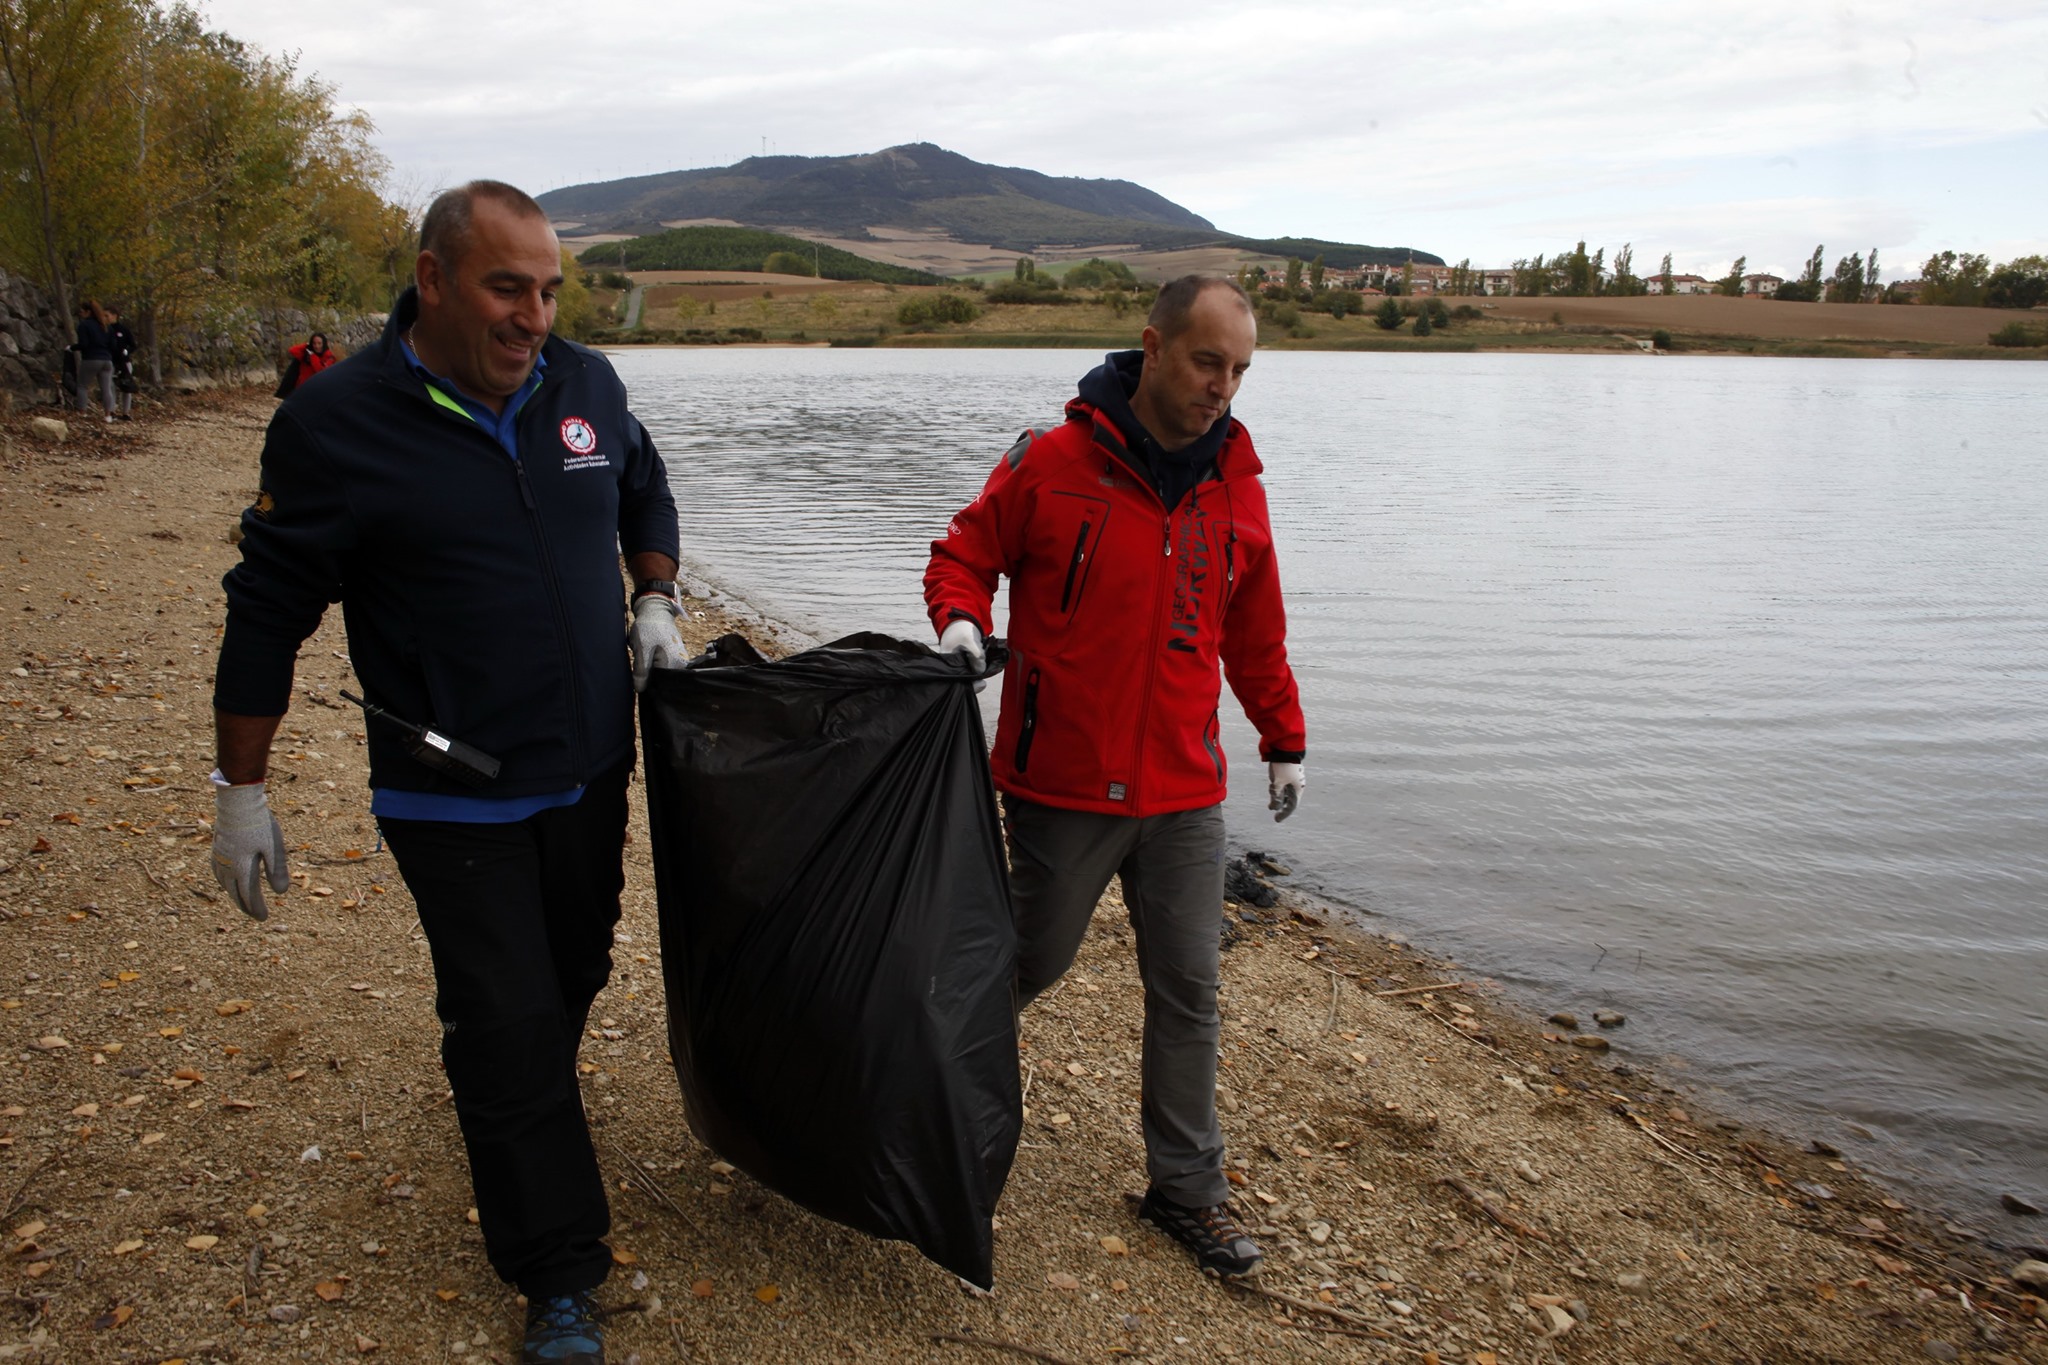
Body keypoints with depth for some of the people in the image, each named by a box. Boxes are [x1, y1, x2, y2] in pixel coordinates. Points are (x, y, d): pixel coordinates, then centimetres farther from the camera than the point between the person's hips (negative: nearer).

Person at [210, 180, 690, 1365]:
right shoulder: (336, 424, -14)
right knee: (508, 1027, 0)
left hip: (590, 774, 5)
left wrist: (656, 604, 3)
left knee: (574, 978, 21)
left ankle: (514, 1104, 51)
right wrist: (243, 792, -3)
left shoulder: (587, 384, -1)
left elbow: (646, 493, 20)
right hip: (455, 799, -5)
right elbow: (269, 615, -7)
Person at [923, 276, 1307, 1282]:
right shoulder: (1053, 462, -9)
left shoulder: (1235, 485, 5)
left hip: (1185, 793, 4)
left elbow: (1255, 635, 16)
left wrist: (1283, 739, 19)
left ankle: (1187, 1187, 23)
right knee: (1033, 962, 12)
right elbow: (964, 554, 2)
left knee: (1188, 991, 8)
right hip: (1062, 786, -3)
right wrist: (959, 617, -19)